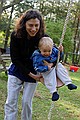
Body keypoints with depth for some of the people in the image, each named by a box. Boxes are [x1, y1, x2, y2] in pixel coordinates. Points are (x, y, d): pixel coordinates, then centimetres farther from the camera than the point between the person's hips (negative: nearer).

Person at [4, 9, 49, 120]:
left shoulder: (43, 38, -20)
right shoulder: (16, 35, -20)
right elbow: (14, 59, -15)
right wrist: (30, 74, -18)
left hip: (33, 73, 0)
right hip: (17, 70, 1)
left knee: (27, 102, 4)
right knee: (11, 102, 0)